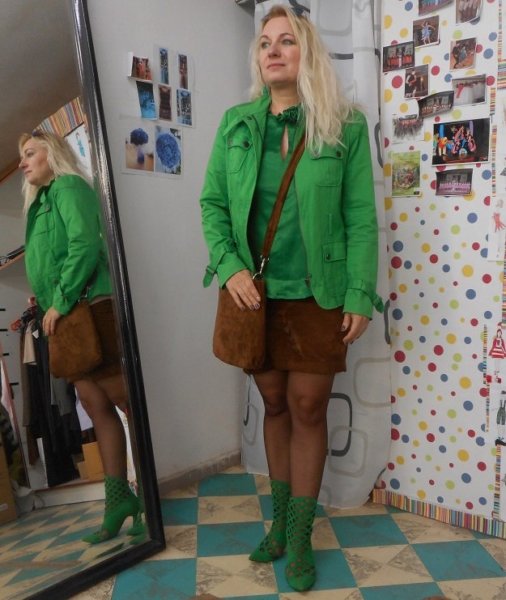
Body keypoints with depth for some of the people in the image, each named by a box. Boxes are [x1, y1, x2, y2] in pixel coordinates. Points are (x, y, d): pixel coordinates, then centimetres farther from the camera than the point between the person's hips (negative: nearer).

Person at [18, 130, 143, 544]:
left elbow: (85, 246, -17)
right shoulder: (42, 200, 24)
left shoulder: (69, 187, -3)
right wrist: (44, 303, 12)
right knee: (96, 405, 8)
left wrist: (60, 301, -16)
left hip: (90, 308, -9)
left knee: (121, 397, -5)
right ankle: (118, 498, 14)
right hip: (70, 316, 9)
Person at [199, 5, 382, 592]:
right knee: (274, 404, 13)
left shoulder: (345, 124, -2)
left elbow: (361, 217, -4)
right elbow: (212, 203, 5)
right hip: (254, 293, 3)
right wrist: (229, 267, -9)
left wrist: (361, 295, -9)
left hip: (317, 296, -2)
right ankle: (280, 519, 32)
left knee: (308, 410, 4)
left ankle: (300, 537, 22)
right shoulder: (236, 122, 5)